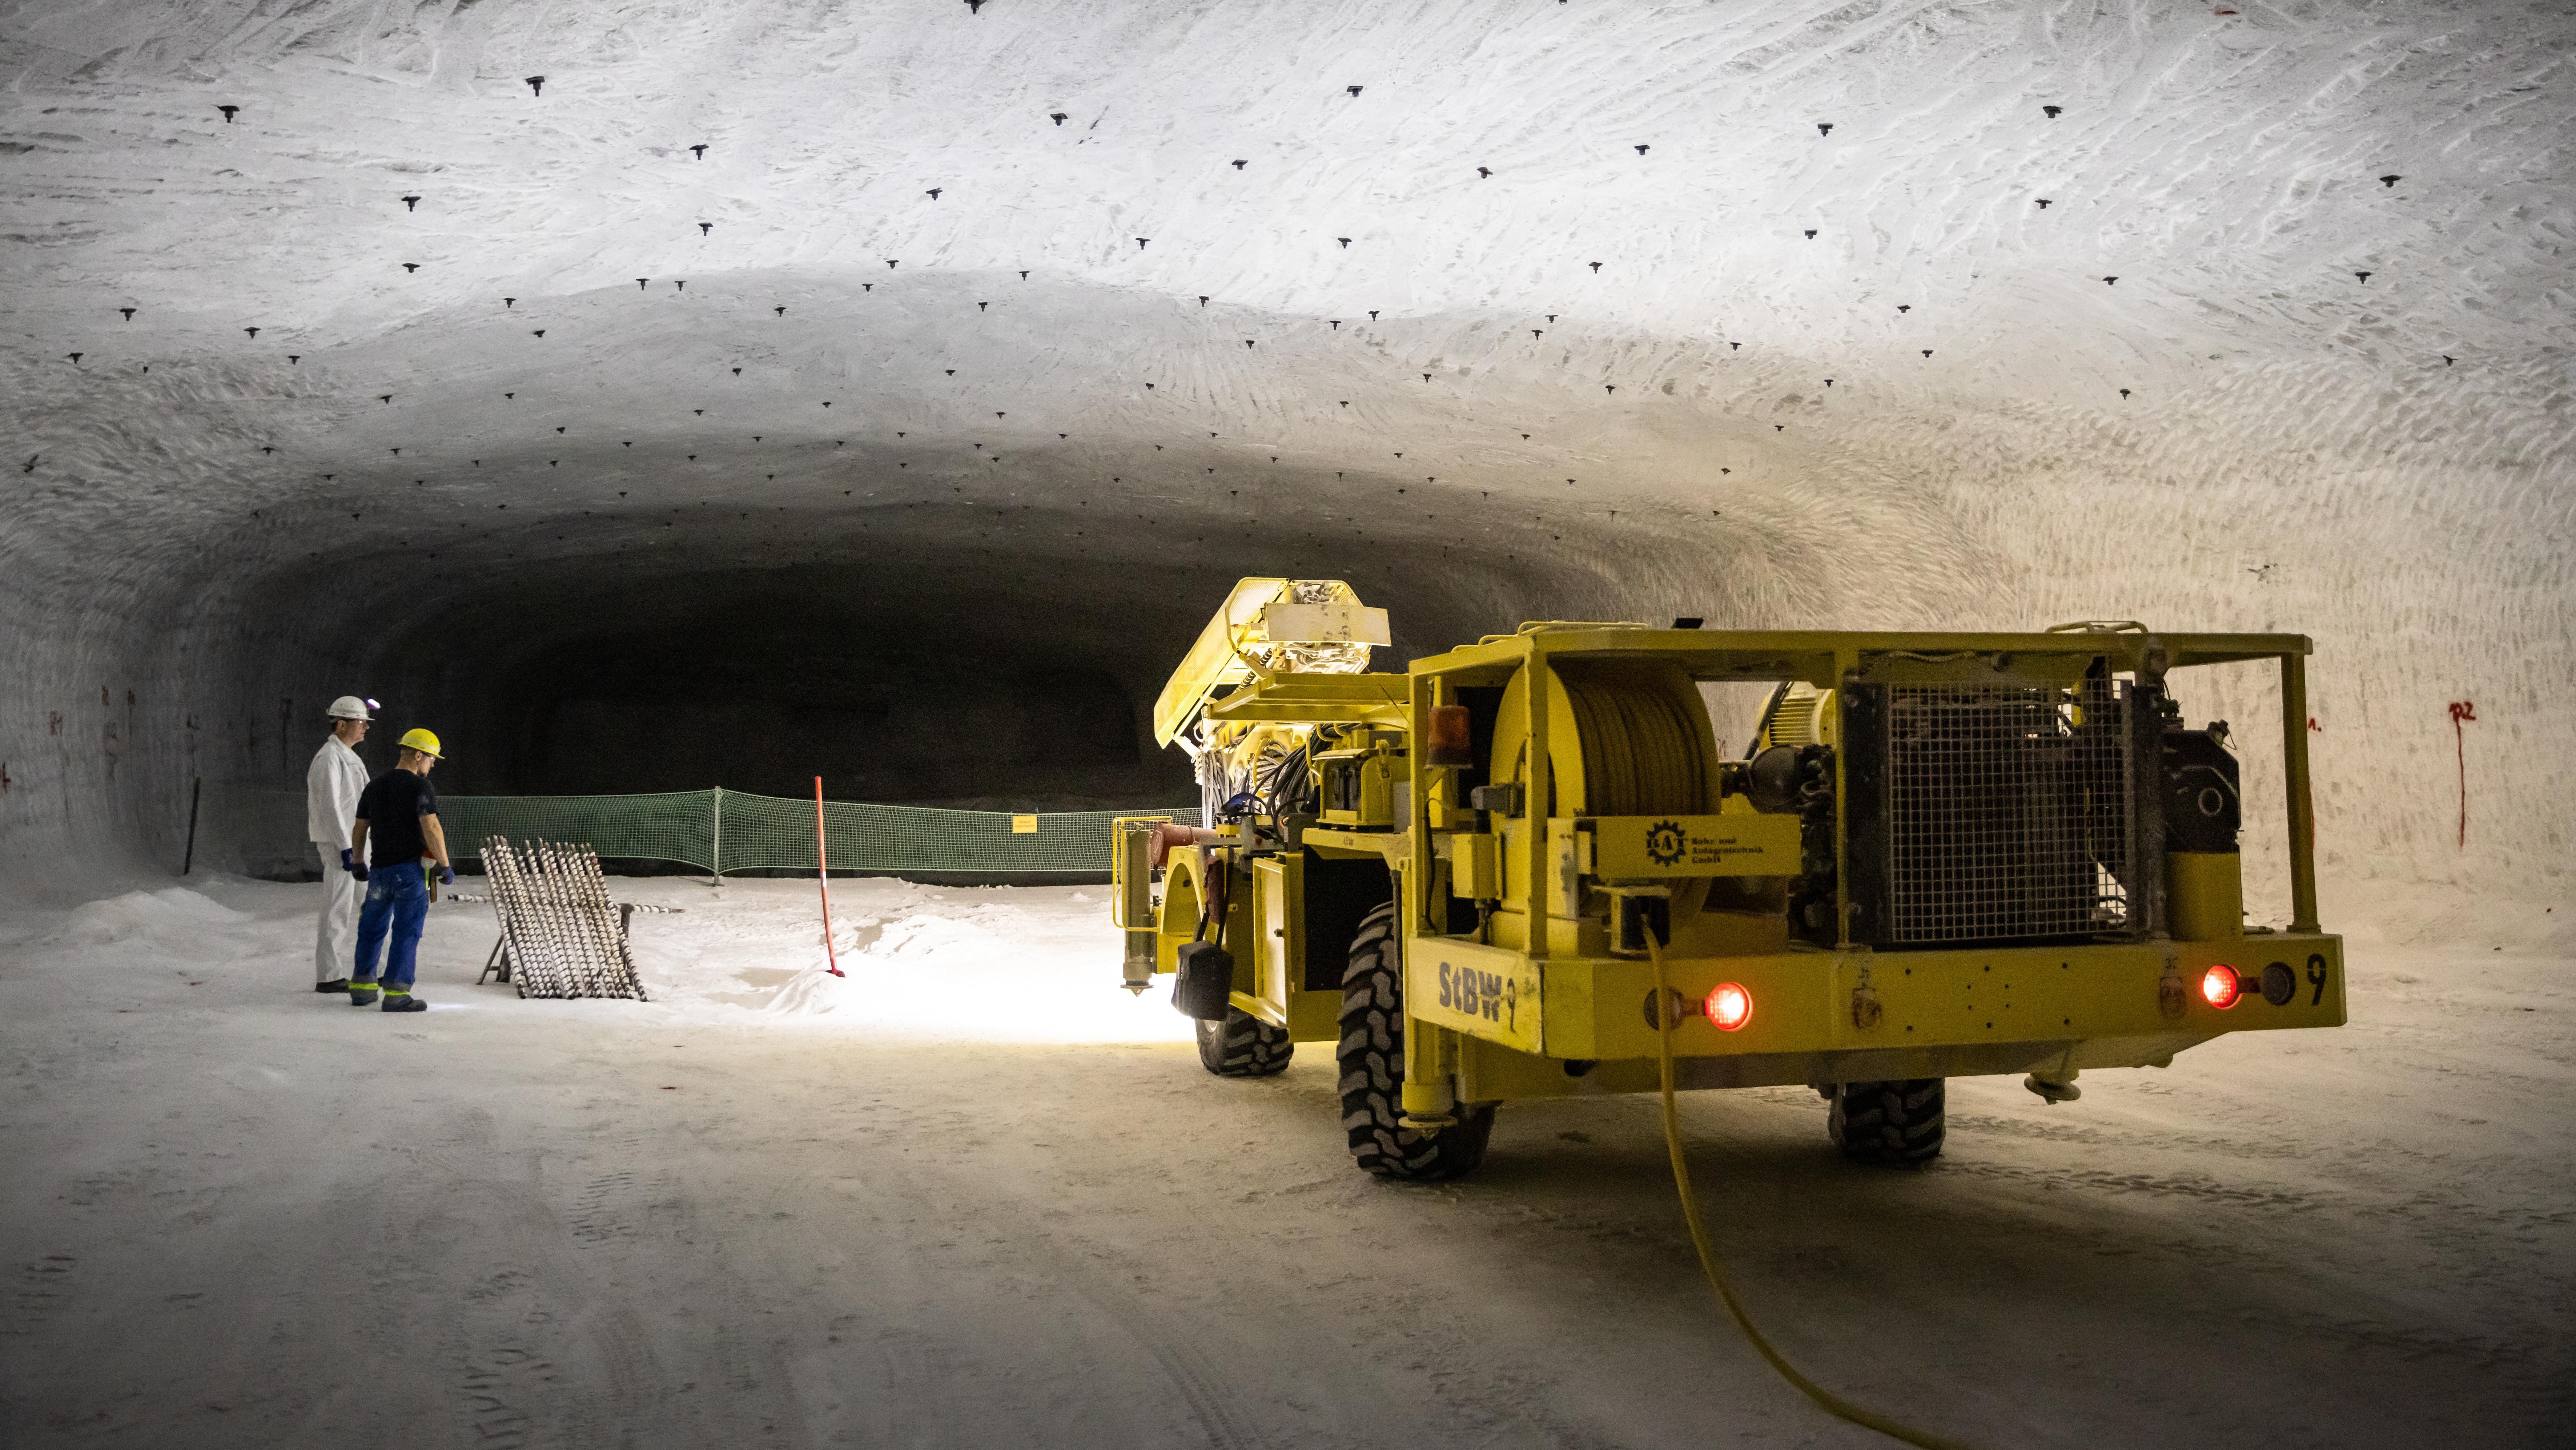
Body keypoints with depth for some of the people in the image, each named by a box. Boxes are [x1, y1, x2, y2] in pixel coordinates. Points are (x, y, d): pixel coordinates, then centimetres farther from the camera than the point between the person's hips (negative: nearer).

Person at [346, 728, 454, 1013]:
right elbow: (431, 829, -19)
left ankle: (362, 988, 24)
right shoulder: (420, 787, -10)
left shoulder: (374, 786, 11)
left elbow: (360, 829, 17)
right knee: (407, 931, -3)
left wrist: (357, 862, 30)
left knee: (373, 928, 18)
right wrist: (446, 866, -13)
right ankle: (396, 994, -6)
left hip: (380, 870, 6)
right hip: (411, 870, -6)